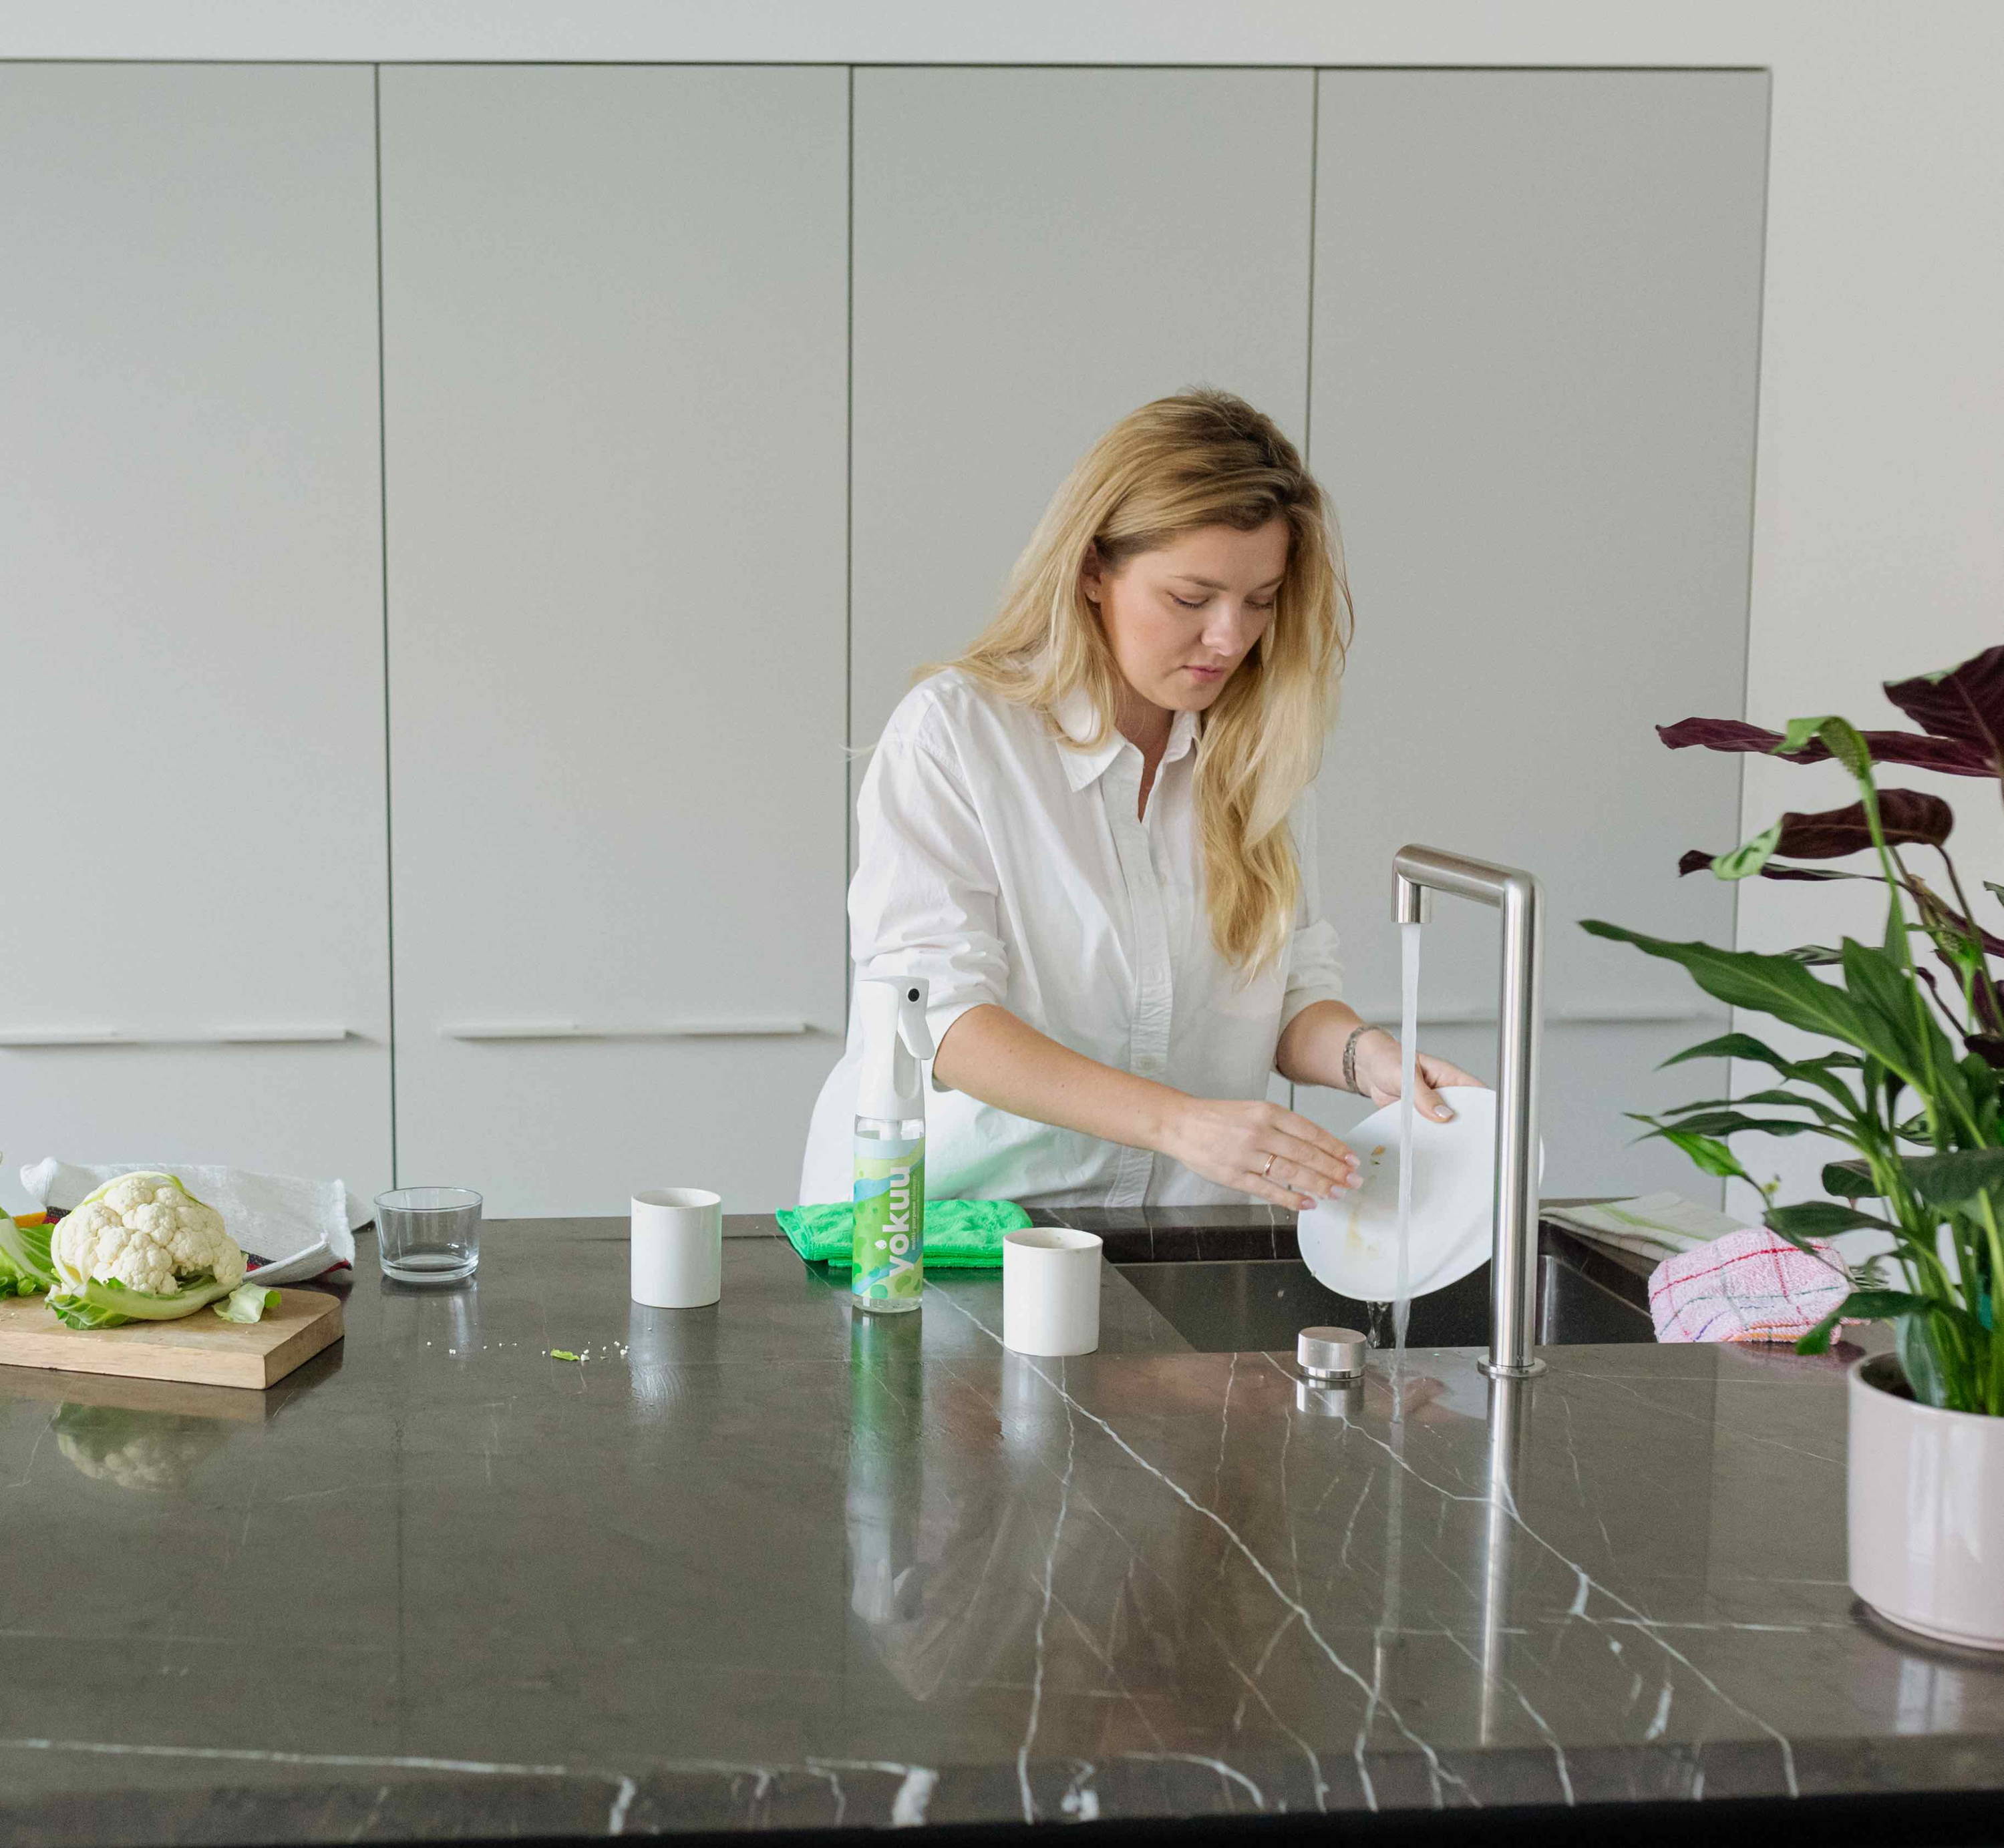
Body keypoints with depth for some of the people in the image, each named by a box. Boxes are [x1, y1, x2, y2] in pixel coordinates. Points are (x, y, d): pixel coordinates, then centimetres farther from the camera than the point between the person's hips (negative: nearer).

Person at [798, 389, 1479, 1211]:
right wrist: (1178, 1122, -25)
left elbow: (1293, 991, 13)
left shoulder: (1259, 749, 10)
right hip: (943, 1219, -3)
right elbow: (935, 1017, -15)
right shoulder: (952, 729, -6)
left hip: (1174, 1245, 4)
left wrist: (1365, 1054, -11)